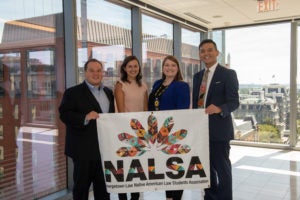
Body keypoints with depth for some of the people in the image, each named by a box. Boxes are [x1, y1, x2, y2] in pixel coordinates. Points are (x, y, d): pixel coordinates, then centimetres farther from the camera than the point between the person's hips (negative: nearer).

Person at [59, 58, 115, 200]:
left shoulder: (109, 92, 13)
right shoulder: (73, 92, -6)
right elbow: (64, 114, -14)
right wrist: (84, 118, -29)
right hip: (84, 149, -5)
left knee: (103, 185, 17)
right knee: (82, 185, 7)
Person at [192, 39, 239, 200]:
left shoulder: (228, 74, -5)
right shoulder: (197, 76, 14)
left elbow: (234, 101, -12)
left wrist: (219, 109, -31)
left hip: (219, 130, -6)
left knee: (222, 168, 3)